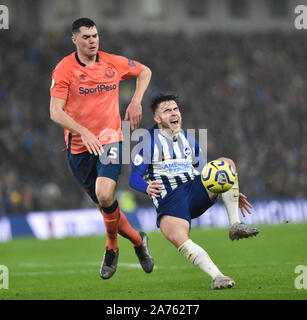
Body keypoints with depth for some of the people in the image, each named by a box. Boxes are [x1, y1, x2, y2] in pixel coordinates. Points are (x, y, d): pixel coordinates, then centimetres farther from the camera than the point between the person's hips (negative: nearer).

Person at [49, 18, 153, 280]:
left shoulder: (113, 63, 2)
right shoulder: (64, 69, -7)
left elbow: (144, 71, 22)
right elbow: (56, 112, -13)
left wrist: (136, 102, 7)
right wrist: (83, 132, -26)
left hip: (110, 139, 0)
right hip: (79, 147, 1)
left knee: (105, 196, -22)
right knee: (104, 204, 7)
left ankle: (112, 248, 2)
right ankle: (138, 241, 32)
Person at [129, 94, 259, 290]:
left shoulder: (189, 141, 21)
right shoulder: (148, 142, 3)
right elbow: (134, 177, -1)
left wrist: (233, 194, 15)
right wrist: (147, 188, -26)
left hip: (196, 193, 5)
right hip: (169, 200, -5)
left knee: (226, 163, -17)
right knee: (177, 237, -37)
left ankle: (235, 226, -20)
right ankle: (216, 277, -41)